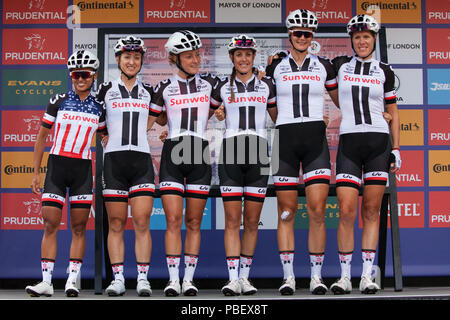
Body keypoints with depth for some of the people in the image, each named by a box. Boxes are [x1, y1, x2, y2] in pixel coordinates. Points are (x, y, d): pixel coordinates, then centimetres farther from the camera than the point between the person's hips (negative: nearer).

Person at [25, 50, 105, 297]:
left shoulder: (98, 107, 6)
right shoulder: (59, 101, 2)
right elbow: (41, 137, 6)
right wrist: (36, 173, 3)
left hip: (83, 168, 1)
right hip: (57, 165, -1)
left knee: (79, 227, 1)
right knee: (50, 224, -5)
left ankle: (73, 280, 7)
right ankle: (46, 281, -2)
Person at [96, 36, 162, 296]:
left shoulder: (148, 92, 13)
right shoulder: (106, 90, 8)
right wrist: (112, 139, 11)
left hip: (142, 160, 1)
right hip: (114, 159, -1)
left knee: (142, 222, -6)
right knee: (116, 223, 0)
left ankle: (143, 279, -1)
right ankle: (118, 279, 5)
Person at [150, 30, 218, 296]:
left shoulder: (209, 82, 9)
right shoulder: (164, 88, 7)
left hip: (200, 155, 1)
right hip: (173, 153, -1)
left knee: (194, 222, 3)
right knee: (173, 220, -8)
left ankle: (189, 279, 10)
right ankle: (173, 279, -4)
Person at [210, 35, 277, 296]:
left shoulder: (266, 85, 12)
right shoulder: (223, 87, 11)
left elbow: (279, 117, 18)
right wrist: (218, 116, 2)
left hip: (258, 153, 1)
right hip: (231, 152, -1)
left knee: (252, 221, 2)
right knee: (232, 220, -5)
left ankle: (245, 277, 11)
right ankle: (233, 279, -4)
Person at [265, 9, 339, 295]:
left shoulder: (324, 66, 11)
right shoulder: (275, 66, 9)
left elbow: (343, 101, 19)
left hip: (315, 139, 0)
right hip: (285, 139, 0)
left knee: (317, 210, -7)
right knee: (286, 212, 1)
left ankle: (316, 276, 1)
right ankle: (288, 276, 6)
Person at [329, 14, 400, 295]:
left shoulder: (384, 71, 10)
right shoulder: (340, 65, 10)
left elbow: (392, 111, 13)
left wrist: (396, 148, 7)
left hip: (379, 142, 0)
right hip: (348, 142, 0)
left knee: (372, 211, 0)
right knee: (346, 211, -8)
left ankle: (367, 276, 5)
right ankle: (345, 276, 2)